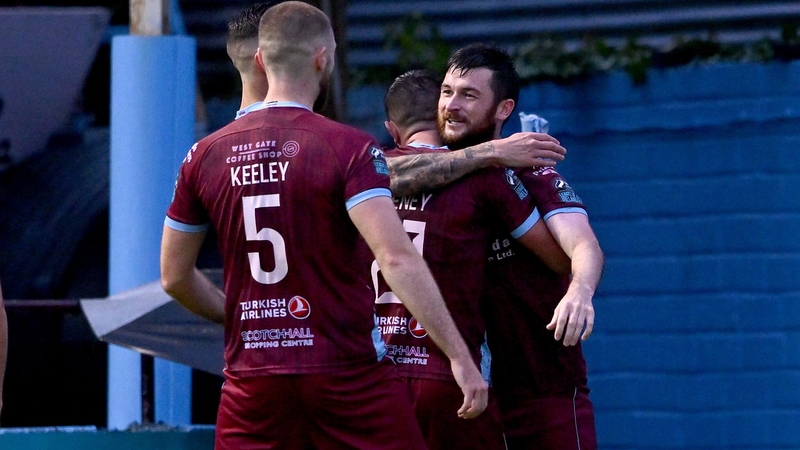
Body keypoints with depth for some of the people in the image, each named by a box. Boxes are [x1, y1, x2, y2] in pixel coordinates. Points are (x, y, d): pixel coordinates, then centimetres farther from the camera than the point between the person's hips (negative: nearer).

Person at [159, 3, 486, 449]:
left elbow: (175, 277, 13)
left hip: (253, 384, 4)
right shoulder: (350, 148, -8)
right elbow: (397, 258, -19)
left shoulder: (205, 156, 6)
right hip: (350, 377, -4)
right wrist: (461, 357, -20)